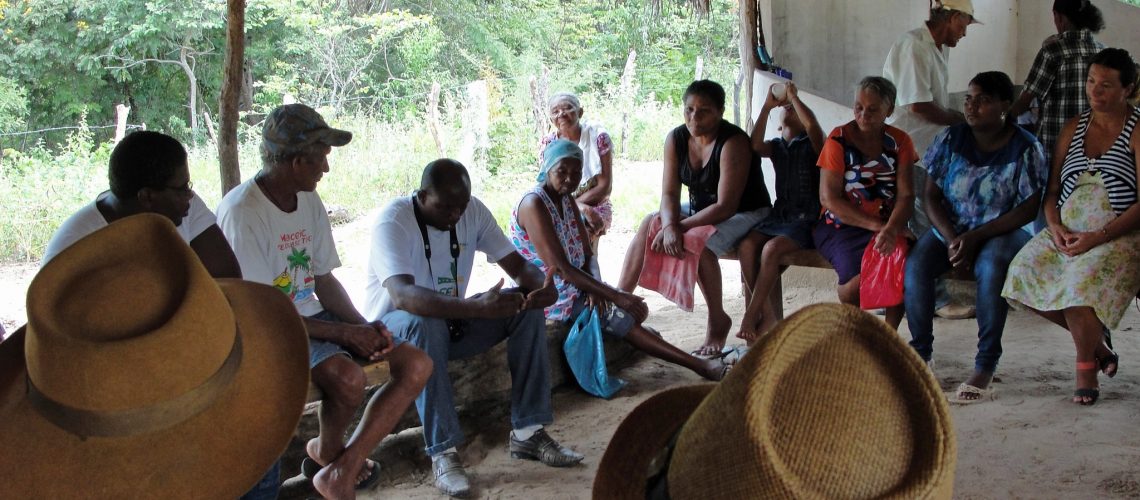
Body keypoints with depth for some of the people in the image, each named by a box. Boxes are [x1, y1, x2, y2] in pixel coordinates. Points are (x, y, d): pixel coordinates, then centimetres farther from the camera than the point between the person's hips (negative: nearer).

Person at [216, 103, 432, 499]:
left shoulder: (309, 202, 6)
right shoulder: (241, 213, -19)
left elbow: (324, 280, 11)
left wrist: (363, 326, -8)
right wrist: (344, 333, -21)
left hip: (314, 316, 8)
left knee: (416, 365, -6)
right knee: (347, 377, -34)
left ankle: (343, 468, -6)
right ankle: (329, 450, 0)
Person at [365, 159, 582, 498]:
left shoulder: (473, 211, -7)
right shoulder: (392, 222, -26)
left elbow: (517, 265, -5)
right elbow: (403, 295, -42)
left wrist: (544, 285, -31)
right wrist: (478, 307, -54)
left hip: (453, 320, 6)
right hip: (398, 327, -6)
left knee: (527, 307, -15)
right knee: (424, 323, -39)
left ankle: (527, 432, -13)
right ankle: (443, 451, -33)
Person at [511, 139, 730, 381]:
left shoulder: (567, 200, 8)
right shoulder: (533, 204, -20)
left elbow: (586, 253, 7)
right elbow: (559, 268, -25)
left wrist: (593, 288, -15)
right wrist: (615, 296, -26)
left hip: (573, 285, 9)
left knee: (637, 309, -1)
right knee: (624, 314, -17)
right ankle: (698, 365, -14)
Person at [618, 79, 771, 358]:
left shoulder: (733, 143, -25)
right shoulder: (676, 139, -6)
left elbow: (726, 206, -28)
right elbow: (669, 194, -8)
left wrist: (680, 227, -30)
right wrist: (670, 225, -29)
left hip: (745, 214, -7)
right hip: (700, 209, 7)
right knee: (650, 224, -13)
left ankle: (717, 321, -15)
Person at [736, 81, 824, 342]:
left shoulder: (812, 144, 3)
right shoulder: (776, 146, 17)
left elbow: (813, 126, -21)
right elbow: (756, 146, -6)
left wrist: (793, 96, -8)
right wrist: (768, 105, -4)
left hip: (806, 219, -5)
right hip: (779, 215, 5)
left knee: (771, 248, -32)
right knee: (747, 245, -25)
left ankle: (750, 317, -24)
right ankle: (767, 314, -21)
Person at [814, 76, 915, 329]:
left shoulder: (899, 142, 5)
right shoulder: (839, 139, -3)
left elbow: (905, 195, -2)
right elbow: (829, 198, -8)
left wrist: (891, 229, -24)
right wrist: (876, 226, -16)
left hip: (886, 225, 3)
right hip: (842, 226, -2)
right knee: (859, 277, -31)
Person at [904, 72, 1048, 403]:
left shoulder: (1025, 148, -6)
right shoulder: (951, 139, 2)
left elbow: (1028, 210, -10)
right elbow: (932, 196, 1)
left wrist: (975, 237, -19)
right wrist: (952, 240, -15)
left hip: (1002, 231, -3)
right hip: (950, 229, 3)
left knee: (991, 267, -37)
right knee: (916, 264, -27)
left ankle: (986, 365, -29)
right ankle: (920, 352, -14)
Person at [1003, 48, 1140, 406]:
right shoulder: (1074, 128, 14)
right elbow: (1052, 191, 15)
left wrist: (1098, 237, -20)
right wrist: (1055, 226, -6)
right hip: (1067, 232, 6)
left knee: (1081, 281, -33)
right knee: (1025, 270, -19)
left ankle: (1087, 369, -7)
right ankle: (1095, 338, 3)